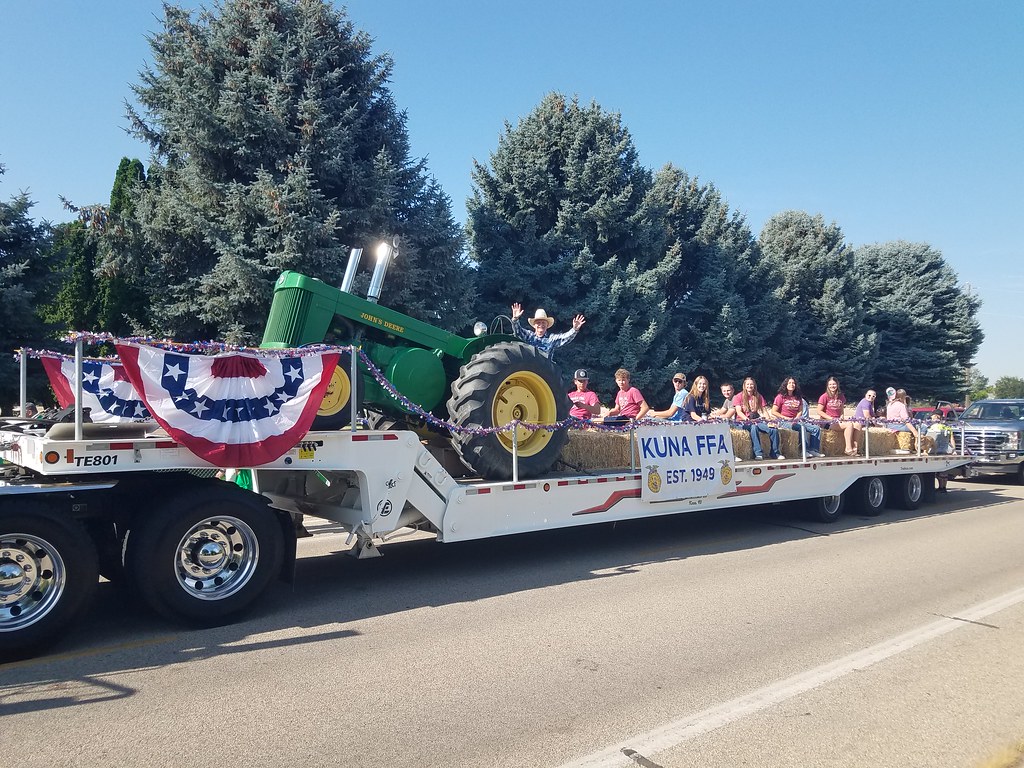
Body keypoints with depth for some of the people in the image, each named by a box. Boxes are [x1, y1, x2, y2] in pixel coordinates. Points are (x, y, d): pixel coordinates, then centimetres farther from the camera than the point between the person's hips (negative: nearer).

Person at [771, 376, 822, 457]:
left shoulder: (798, 397, 15)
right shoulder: (780, 397, -2)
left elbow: (800, 411, 21)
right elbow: (773, 412, -6)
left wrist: (797, 418, 0)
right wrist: (786, 418, -13)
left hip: (795, 421, 7)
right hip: (784, 423, -7)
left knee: (816, 428, -8)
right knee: (802, 427, -33)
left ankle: (814, 450, -9)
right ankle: (805, 451, -30)